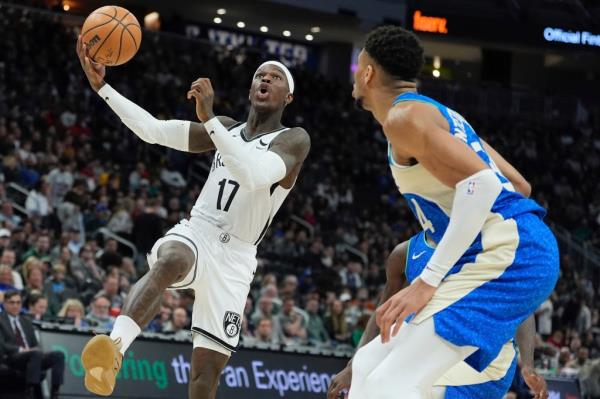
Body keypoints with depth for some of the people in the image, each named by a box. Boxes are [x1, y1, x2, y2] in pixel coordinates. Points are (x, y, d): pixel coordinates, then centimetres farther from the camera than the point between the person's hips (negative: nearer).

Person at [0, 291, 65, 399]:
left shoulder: (26, 321, 25)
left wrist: (35, 349, -4)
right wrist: (21, 350, -20)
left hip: (32, 355, 6)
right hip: (12, 358, -6)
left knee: (58, 355, -22)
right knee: (36, 353, -38)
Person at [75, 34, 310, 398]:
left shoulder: (294, 140, -5)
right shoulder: (228, 128, 13)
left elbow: (254, 175, -26)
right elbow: (153, 130, 8)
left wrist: (209, 116, -31)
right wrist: (101, 86, -1)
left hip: (235, 257, -2)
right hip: (196, 233, 2)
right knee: (170, 262, -38)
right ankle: (113, 349, -60)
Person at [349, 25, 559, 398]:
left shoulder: (403, 116, -7)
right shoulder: (438, 113, 23)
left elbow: (481, 183, -21)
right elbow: (516, 185, 27)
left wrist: (427, 281, -21)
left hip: (508, 254, -10)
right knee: (372, 365, 16)